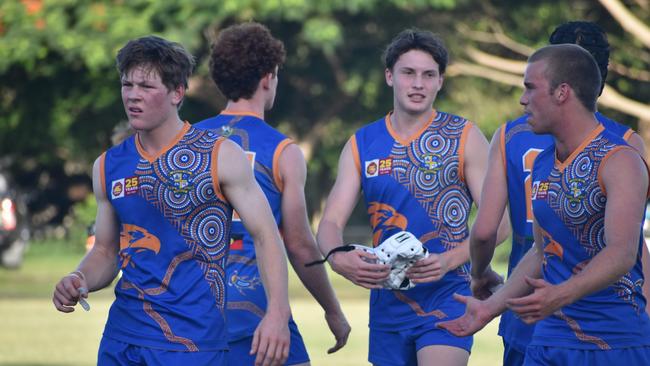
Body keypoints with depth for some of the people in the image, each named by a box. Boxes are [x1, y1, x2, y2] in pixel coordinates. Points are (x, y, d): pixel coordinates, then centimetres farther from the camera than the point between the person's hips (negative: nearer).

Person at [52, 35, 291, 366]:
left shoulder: (220, 156, -5)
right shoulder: (108, 167, 9)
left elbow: (266, 236, -6)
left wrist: (277, 313, -18)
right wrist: (81, 281, -4)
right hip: (119, 338, 5)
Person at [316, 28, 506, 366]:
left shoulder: (465, 138, -1)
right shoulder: (362, 145, 7)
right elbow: (331, 222, 1)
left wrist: (450, 260, -22)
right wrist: (337, 258, -22)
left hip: (447, 296, -4)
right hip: (387, 299, 4)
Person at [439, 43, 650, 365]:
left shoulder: (619, 161, -13)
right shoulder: (543, 166, 13)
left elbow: (622, 254, -25)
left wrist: (561, 295, -38)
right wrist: (490, 307, 19)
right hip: (549, 339, 7)